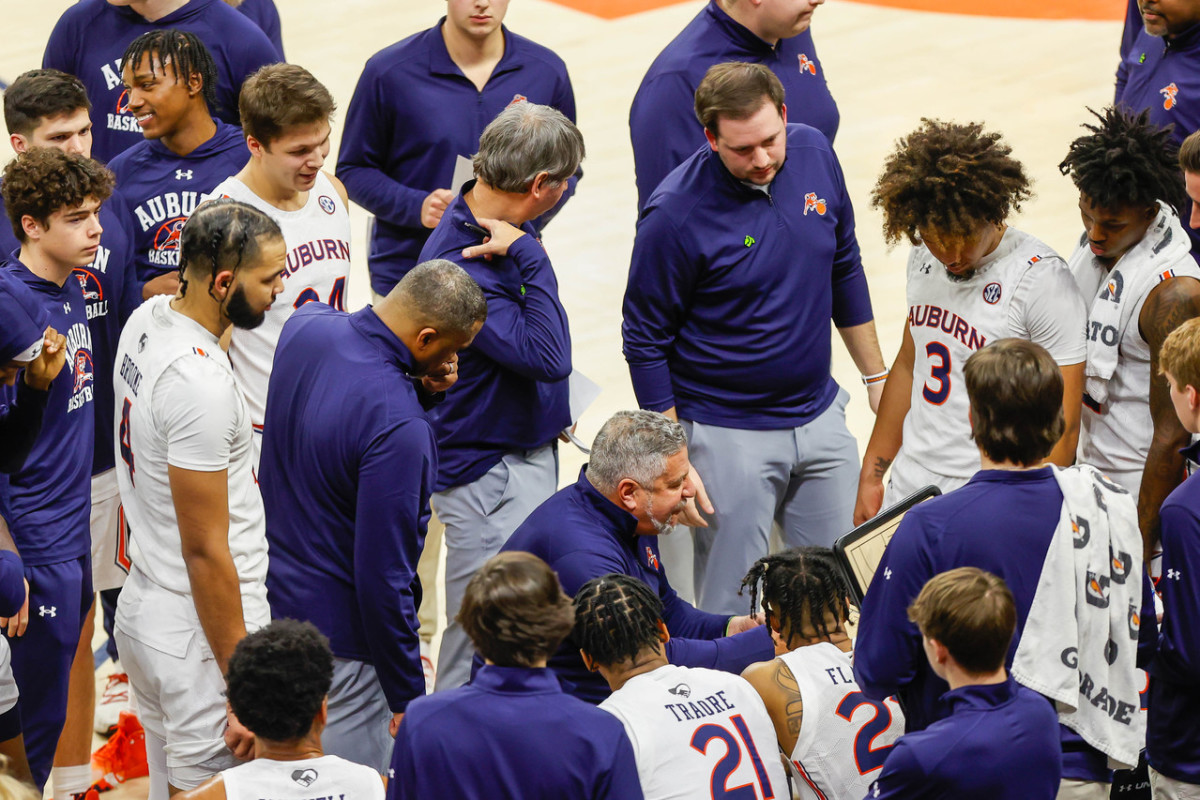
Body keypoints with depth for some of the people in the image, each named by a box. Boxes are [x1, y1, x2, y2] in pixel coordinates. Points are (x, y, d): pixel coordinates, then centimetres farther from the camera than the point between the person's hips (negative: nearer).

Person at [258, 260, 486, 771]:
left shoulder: (306, 326, -7)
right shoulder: (399, 428, -31)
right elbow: (383, 579, -26)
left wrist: (419, 391, -4)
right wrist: (408, 699, -14)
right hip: (339, 632, -9)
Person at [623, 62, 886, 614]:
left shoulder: (814, 154, -4)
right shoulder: (676, 215, -20)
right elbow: (645, 343, -10)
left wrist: (877, 376, 17)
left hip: (820, 418, 5)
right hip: (728, 437, -5)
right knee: (731, 611, 0)